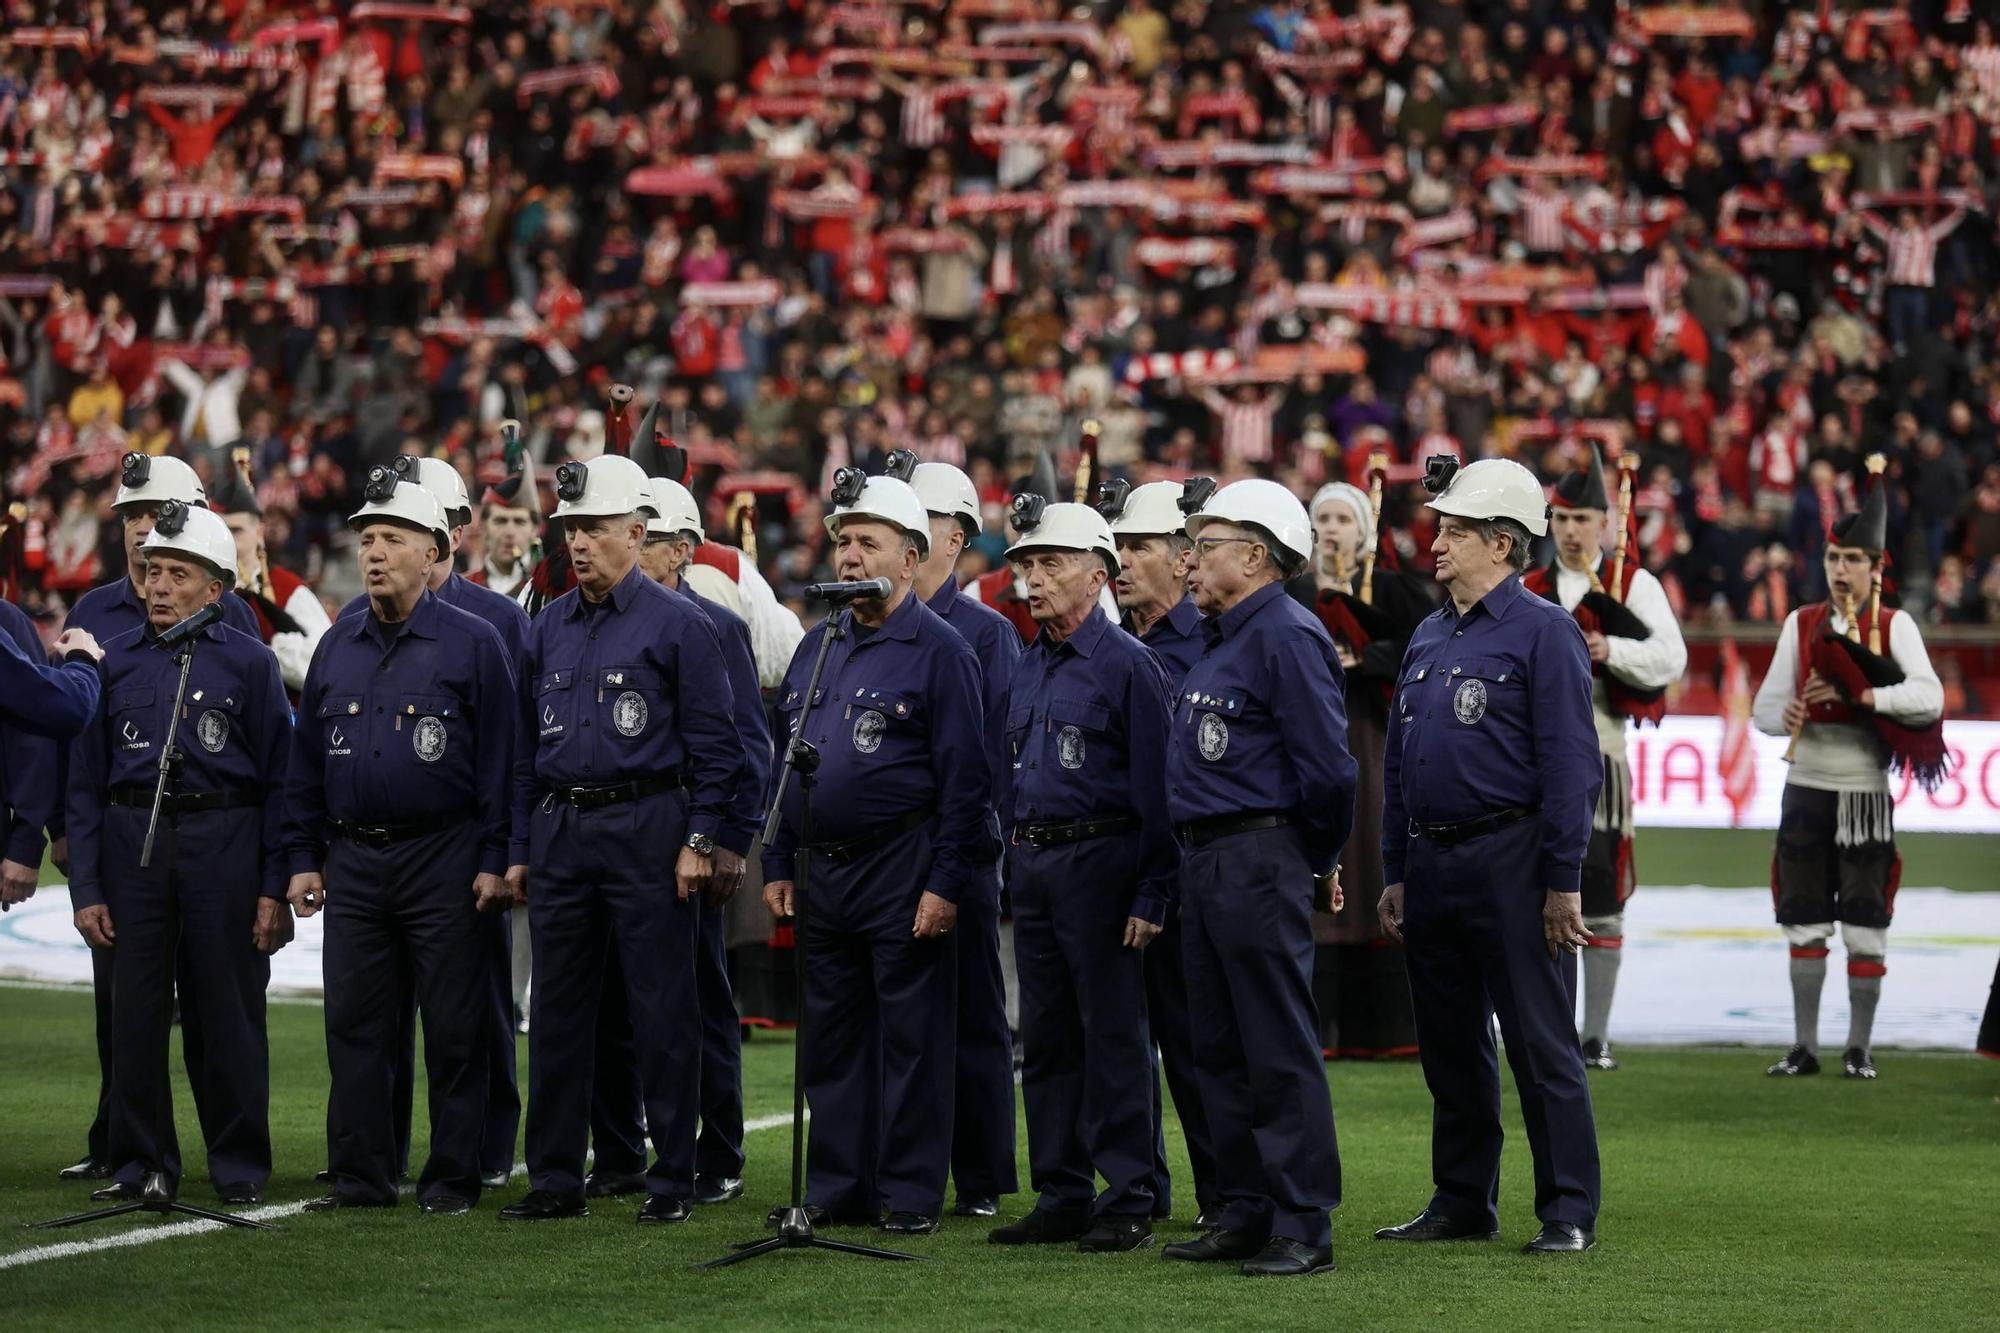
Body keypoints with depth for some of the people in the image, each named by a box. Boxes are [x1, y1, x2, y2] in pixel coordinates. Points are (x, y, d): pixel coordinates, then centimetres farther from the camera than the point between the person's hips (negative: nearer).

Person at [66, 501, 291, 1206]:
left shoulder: (249, 662, 3)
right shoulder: (114, 662, 8)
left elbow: (279, 779, 2)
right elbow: (86, 782, 9)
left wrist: (275, 887, -5)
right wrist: (85, 888, 1)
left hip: (224, 843, -2)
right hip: (132, 841, 2)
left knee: (227, 1008, 1)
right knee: (136, 1008, 3)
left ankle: (240, 1166, 11)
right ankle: (139, 1163, 13)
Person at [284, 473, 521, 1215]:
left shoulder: (471, 644, -2)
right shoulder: (337, 647, 11)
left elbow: (500, 758, -4)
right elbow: (307, 763, 15)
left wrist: (495, 861, -9)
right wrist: (304, 858, 9)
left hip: (444, 861, -4)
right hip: (353, 862, 4)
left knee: (454, 1028, 0)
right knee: (355, 1027, 5)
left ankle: (453, 1177, 7)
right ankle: (361, 1176, 11)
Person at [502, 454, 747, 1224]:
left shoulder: (677, 625, -4)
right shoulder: (548, 629, 12)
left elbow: (715, 745, -5)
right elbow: (528, 744, 16)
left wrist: (699, 841, -11)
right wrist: (521, 847, 12)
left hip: (646, 829, -5)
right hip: (560, 833, 5)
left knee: (662, 1014, -1)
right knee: (558, 1011, 7)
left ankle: (673, 1182, 6)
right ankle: (555, 1180, 14)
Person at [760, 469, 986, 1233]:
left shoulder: (938, 649, -7)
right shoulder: (817, 646, 13)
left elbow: (965, 781, -11)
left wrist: (946, 883, -15)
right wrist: (778, 866, 12)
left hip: (902, 877, -7)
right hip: (821, 875, 7)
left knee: (911, 1040, -1)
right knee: (830, 1039, 10)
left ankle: (910, 1196, 4)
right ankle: (837, 1190, 17)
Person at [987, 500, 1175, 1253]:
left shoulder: (1126, 663, -9)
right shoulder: (1027, 669, 15)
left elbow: (1154, 786, -12)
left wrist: (1152, 894, -16)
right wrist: (1015, 866, 15)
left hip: (1099, 861, -8)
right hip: (1031, 866, 8)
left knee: (1114, 1037, -4)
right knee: (1045, 1040, 10)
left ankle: (1128, 1203, 0)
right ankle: (1062, 1198, 17)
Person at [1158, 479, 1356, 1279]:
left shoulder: (1288, 637, -14)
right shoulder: (1217, 640, 16)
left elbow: (1327, 765, -19)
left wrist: (1318, 861, -6)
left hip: (1259, 863, -10)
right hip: (1203, 861, 10)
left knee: (1281, 1053, -7)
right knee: (1221, 1052, 13)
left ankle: (1304, 1229, -4)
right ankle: (1246, 1214, 20)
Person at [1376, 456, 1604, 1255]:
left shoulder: (1543, 632, -7)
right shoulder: (1428, 636, 15)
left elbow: (1570, 764, -12)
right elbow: (1397, 763, 19)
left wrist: (1563, 882, -16)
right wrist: (1395, 874, 15)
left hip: (1509, 864, -8)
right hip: (1432, 863, 8)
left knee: (1541, 1042, -4)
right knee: (1450, 1046, 12)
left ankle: (1569, 1212, 0)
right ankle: (1462, 1202, 21)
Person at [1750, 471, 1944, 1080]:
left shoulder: (1894, 626, -2)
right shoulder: (1801, 625, 8)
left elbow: (1929, 697, -18)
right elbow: (1765, 706, 5)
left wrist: (1858, 695, -27)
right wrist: (1785, 716, -17)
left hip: (1866, 794, -3)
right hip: (1806, 791, 3)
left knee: (1865, 927, 1)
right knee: (1805, 924, 5)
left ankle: (1860, 1048, 10)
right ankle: (1804, 1047, 12)